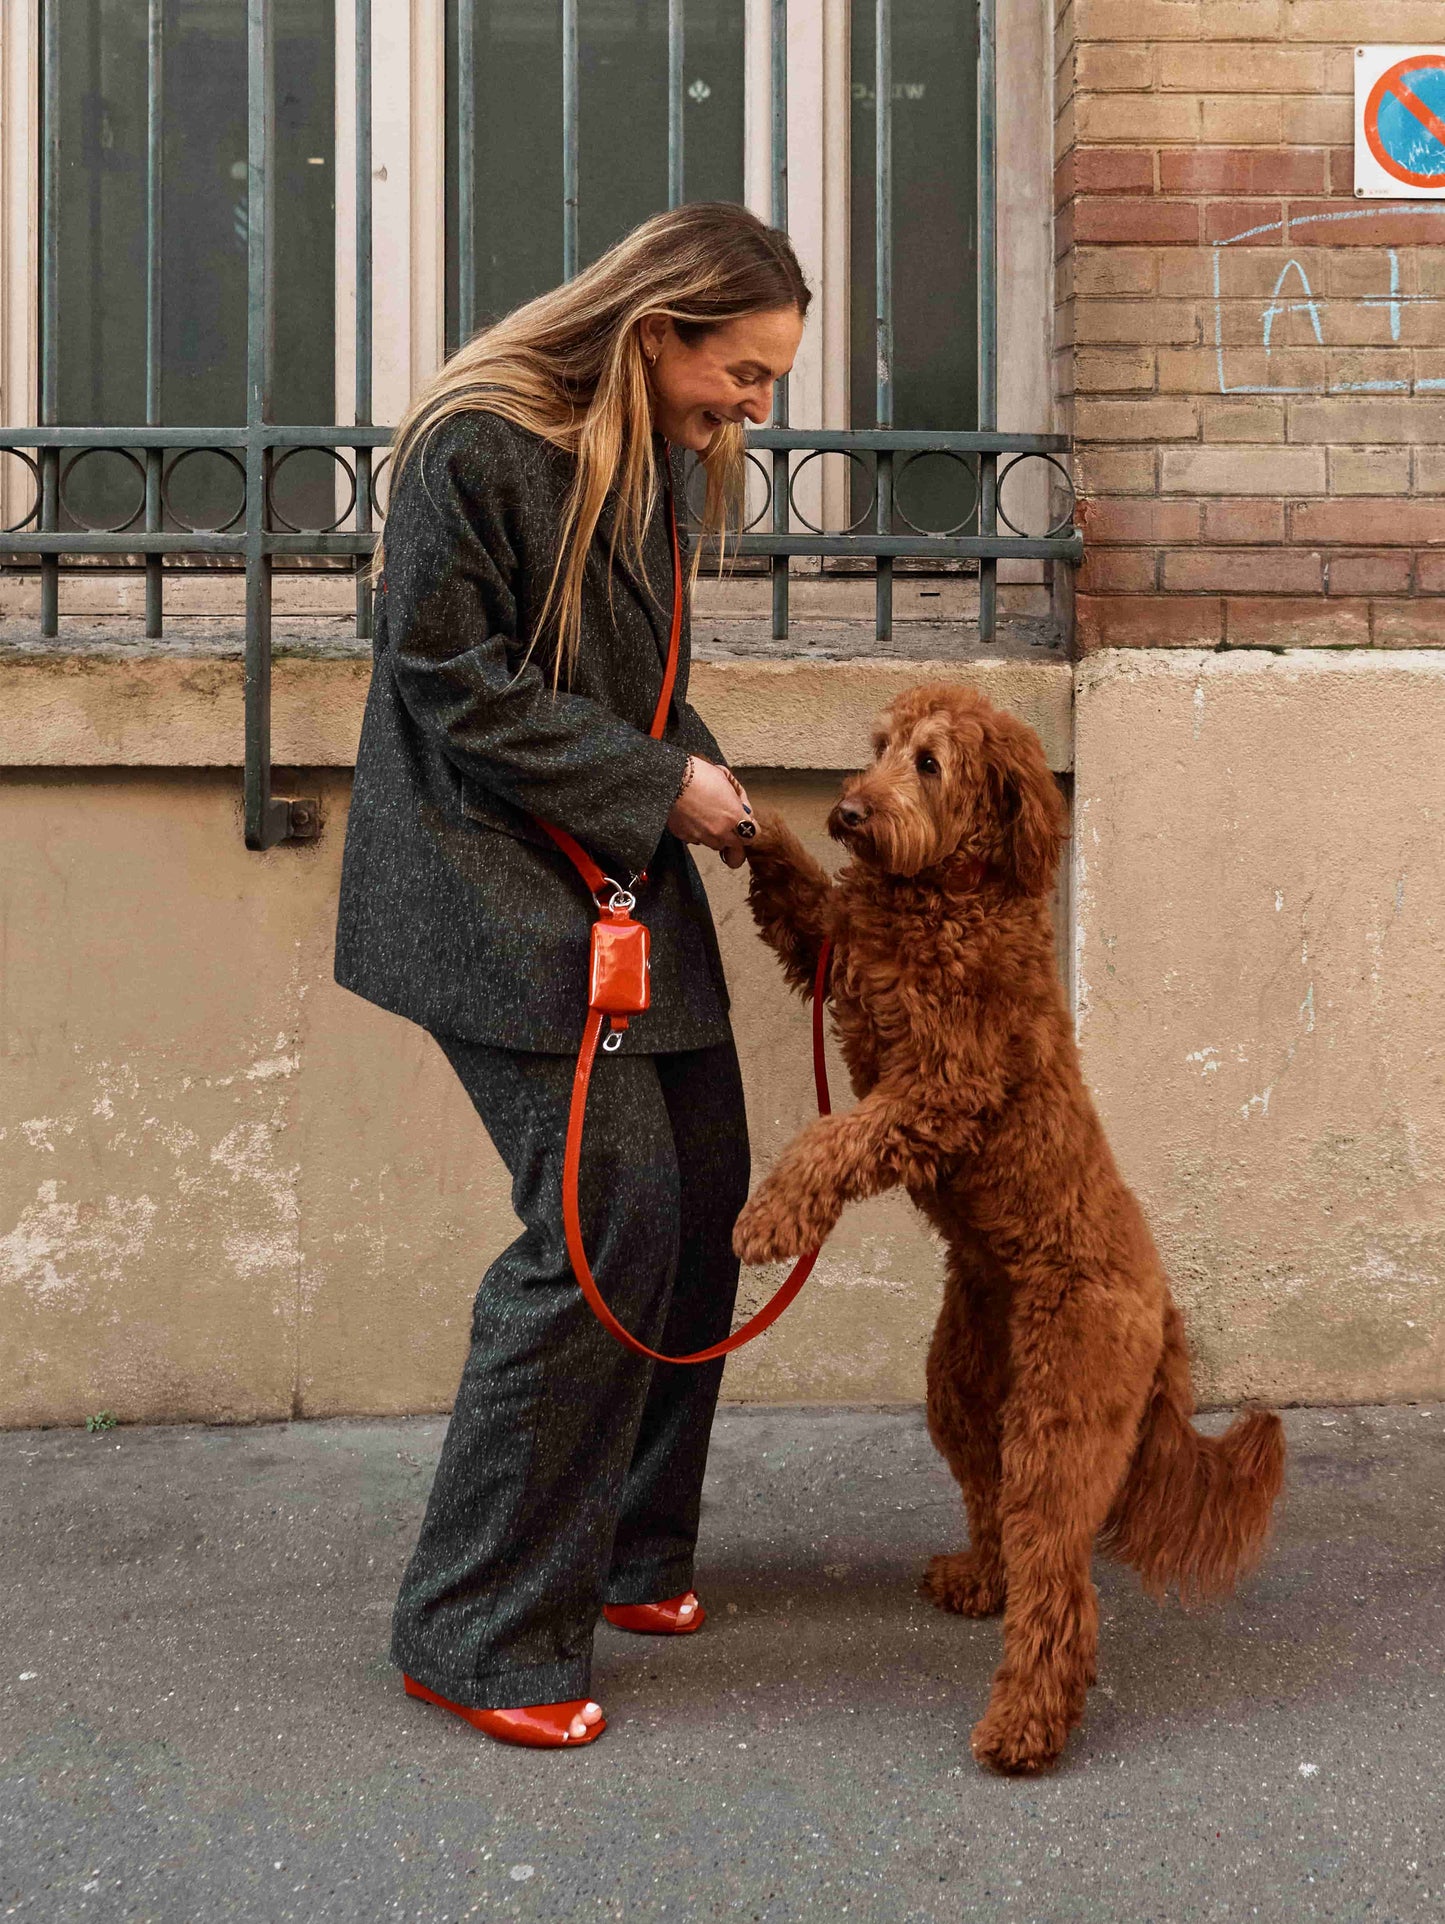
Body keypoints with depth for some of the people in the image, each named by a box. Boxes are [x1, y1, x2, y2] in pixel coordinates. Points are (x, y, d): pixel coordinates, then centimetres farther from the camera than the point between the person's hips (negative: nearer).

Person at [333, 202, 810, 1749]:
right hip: (496, 891, -9)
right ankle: (476, 1633, -1)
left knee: (702, 1190, 7)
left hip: (623, 878, 9)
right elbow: (455, 684, -17)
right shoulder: (475, 444, -15)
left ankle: (619, 1548, 25)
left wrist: (707, 785, 2)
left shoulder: (647, 457, 13)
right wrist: (658, 787, -15)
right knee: (610, 1211, -14)